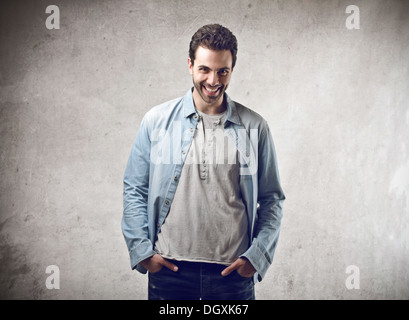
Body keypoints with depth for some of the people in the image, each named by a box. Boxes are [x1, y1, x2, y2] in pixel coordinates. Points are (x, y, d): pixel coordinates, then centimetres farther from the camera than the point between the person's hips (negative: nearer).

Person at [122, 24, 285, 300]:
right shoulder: (156, 121, 0)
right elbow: (134, 191, 4)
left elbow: (272, 199, 6)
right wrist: (141, 250, -3)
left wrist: (257, 255, -2)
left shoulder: (254, 128, 1)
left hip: (233, 272, 1)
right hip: (168, 268, 0)